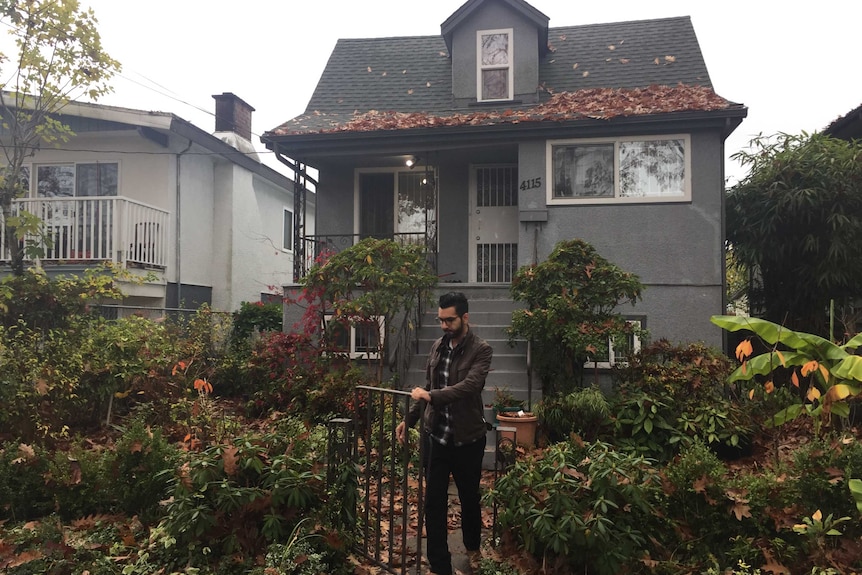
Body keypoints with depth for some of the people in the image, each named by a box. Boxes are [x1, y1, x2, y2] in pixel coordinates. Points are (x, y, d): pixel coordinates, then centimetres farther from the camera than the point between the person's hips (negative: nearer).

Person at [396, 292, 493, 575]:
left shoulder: (481, 350, -13)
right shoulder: (437, 347, 5)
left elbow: (469, 386, -28)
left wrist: (430, 396, -35)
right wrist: (409, 419, 11)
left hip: (467, 438, -4)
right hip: (436, 436, 4)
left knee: (469, 498, 16)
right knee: (433, 502, 5)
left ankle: (472, 548, 43)